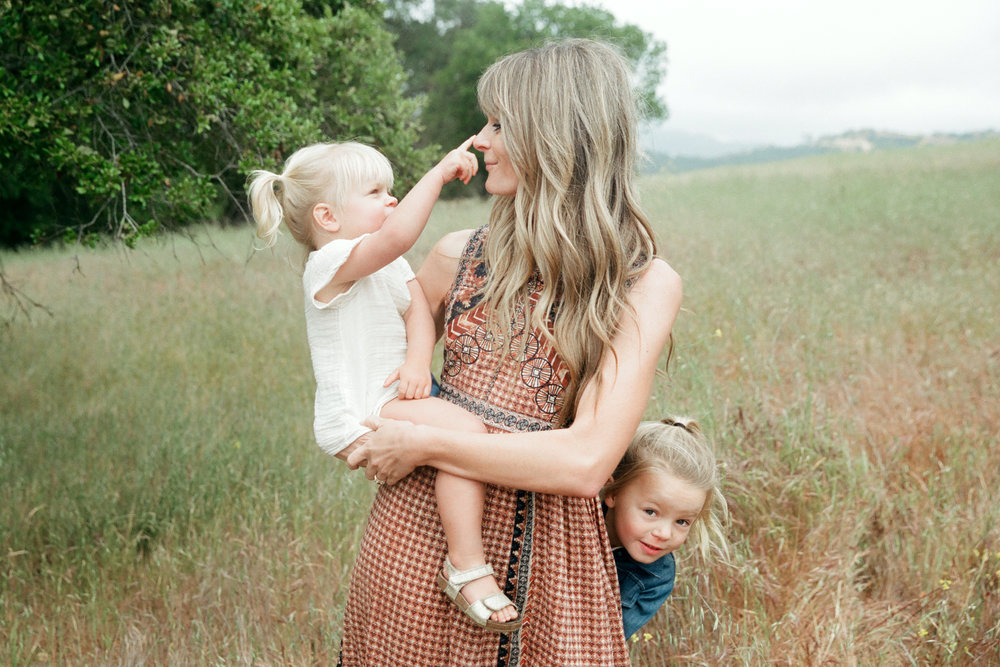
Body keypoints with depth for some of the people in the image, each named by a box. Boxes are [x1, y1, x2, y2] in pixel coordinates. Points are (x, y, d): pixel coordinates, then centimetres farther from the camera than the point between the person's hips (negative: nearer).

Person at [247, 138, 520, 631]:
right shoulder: (332, 263, -15)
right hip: (359, 419, -10)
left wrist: (418, 359, -17)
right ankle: (468, 568, -21)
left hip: (392, 402, 10)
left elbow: (419, 308, 3)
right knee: (465, 430, -28)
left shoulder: (389, 264, 18)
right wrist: (439, 172, -28)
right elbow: (396, 235, -33)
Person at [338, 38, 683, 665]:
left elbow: (585, 462, -18)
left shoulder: (646, 284, -8)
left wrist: (425, 443, -14)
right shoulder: (460, 255, 2)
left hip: (546, 554, -2)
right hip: (419, 527, 3)